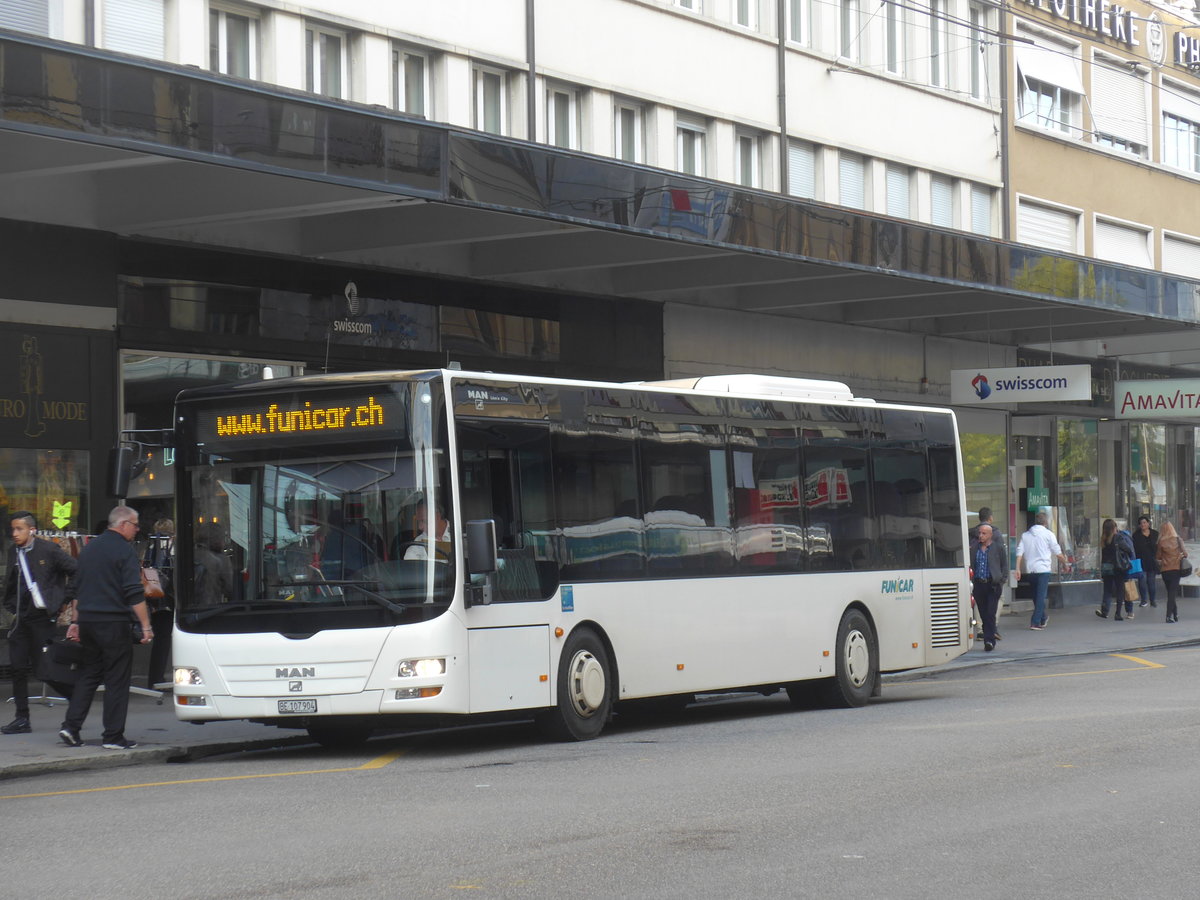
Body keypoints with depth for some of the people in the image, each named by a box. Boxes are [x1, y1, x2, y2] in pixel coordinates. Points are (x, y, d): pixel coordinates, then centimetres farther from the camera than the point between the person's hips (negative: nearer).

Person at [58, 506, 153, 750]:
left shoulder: (89, 548, 15)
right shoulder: (124, 551, -10)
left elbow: (77, 589, 20)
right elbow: (134, 593, -16)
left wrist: (75, 622, 25)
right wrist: (146, 625, -14)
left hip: (87, 620, 7)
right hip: (113, 623, -7)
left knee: (88, 674, 15)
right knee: (117, 679, -1)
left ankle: (71, 726, 6)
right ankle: (113, 736, 0)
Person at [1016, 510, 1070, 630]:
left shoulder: (1025, 535, 10)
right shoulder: (1048, 534, -2)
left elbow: (1020, 552, 3)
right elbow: (1057, 552, 1)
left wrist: (1018, 568, 0)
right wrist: (1065, 563, 15)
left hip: (1030, 570, 5)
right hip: (1043, 569, -5)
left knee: (1036, 595, 17)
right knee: (1041, 596, -4)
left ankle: (1043, 619, 31)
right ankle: (1035, 622, -12)